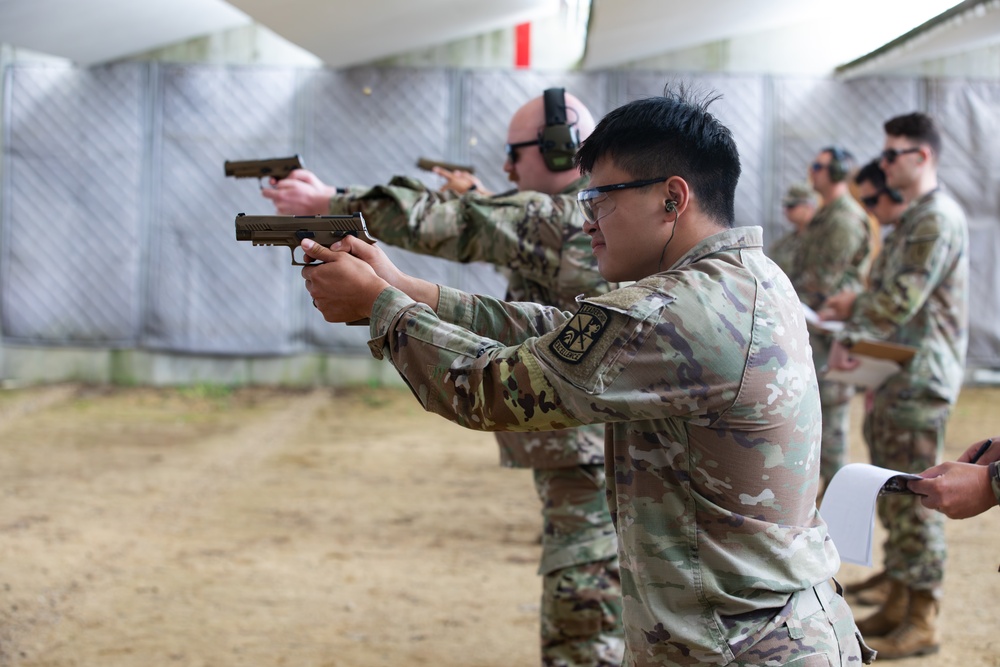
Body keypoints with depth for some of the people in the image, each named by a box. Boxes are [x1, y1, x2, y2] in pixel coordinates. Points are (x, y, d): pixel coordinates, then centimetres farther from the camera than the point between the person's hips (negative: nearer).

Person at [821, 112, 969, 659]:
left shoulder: (938, 218, -16)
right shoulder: (912, 219, 17)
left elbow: (904, 297, -23)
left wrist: (853, 337, -19)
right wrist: (856, 303, 4)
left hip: (919, 378, -10)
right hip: (893, 375, 10)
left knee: (915, 498, -5)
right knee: (893, 497, 15)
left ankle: (922, 623, 1)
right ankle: (897, 605, 23)